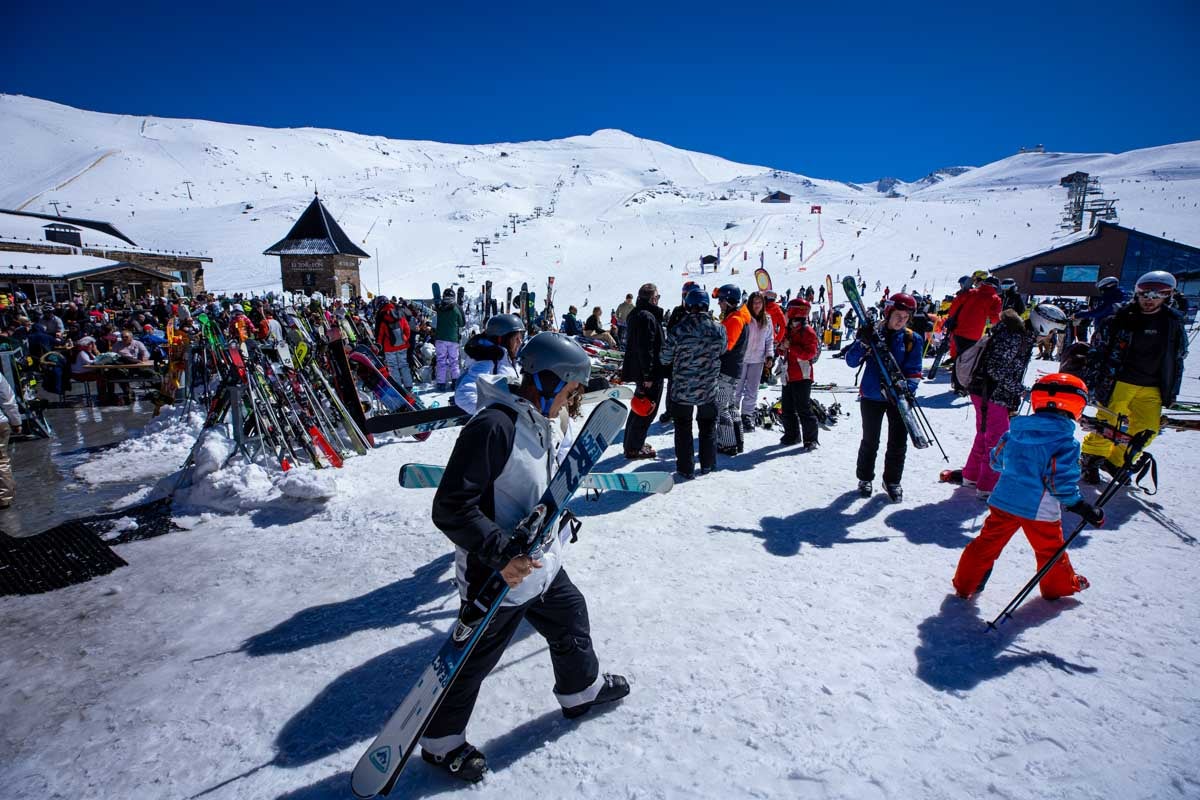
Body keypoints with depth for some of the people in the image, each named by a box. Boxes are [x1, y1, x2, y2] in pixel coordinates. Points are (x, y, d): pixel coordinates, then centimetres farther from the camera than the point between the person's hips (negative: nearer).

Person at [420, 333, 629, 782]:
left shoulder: (540, 423, 1)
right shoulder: (493, 426, -29)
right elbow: (451, 508, -29)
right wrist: (502, 555, -32)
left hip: (541, 564, 9)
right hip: (497, 577, -9)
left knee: (571, 619, 25)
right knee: (473, 662, 11)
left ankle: (581, 690, 52)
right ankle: (441, 742, 38)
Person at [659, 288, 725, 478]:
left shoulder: (678, 329, -19)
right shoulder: (718, 329, -11)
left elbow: (666, 359, -8)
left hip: (682, 389, -2)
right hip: (709, 390, 2)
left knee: (683, 428, 12)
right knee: (708, 426, 21)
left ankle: (685, 468, 17)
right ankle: (707, 464, 30)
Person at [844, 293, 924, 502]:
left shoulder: (913, 339, 1)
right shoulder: (872, 334, -3)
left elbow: (914, 371, -1)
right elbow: (851, 361, -10)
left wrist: (907, 390, -18)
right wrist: (862, 343, -27)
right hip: (872, 396, -1)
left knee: (898, 442, 7)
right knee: (870, 440, 8)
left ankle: (892, 481, 25)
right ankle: (865, 478, 26)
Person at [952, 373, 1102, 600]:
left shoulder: (1015, 430, -1)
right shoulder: (1065, 443, -15)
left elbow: (996, 461, 10)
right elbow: (1061, 483, -17)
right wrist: (1085, 509, -6)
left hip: (1004, 500, 3)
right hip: (1040, 509, -3)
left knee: (987, 543, 13)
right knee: (1049, 549, 21)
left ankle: (965, 585, 19)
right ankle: (1060, 585, 44)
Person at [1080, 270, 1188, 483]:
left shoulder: (1174, 323, 6)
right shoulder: (1120, 319, -5)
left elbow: (1178, 360, 15)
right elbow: (1096, 350, 0)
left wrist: (1172, 391, 14)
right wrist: (1091, 381, -2)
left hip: (1151, 389, 4)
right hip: (1117, 383, -4)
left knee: (1146, 431, 2)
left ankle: (1116, 460, 21)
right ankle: (1091, 460, 17)